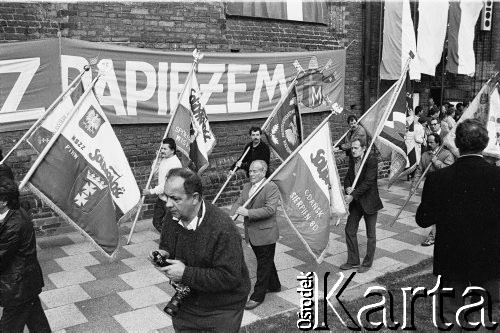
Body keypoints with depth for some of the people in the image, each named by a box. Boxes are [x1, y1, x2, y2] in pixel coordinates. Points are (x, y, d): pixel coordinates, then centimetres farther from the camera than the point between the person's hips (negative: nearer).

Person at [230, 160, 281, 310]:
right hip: (252, 234, 8)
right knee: (266, 262, 23)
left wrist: (248, 212, -31)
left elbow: (270, 209, -25)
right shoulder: (247, 187, 9)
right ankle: (274, 285, 42)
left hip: (265, 234, -8)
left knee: (264, 264, 4)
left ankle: (258, 296, 13)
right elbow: (238, 203, 4)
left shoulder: (271, 188, -16)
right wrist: (231, 217, -15)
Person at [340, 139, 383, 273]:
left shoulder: (372, 161, -16)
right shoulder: (352, 160, 6)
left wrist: (353, 195, -26)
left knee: (371, 234, 7)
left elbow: (368, 182, -22)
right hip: (355, 202, 7)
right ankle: (353, 261, 23)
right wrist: (347, 187, -12)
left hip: (369, 202, -7)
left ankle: (367, 263, 21)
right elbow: (347, 177, 10)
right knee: (350, 230, 9)